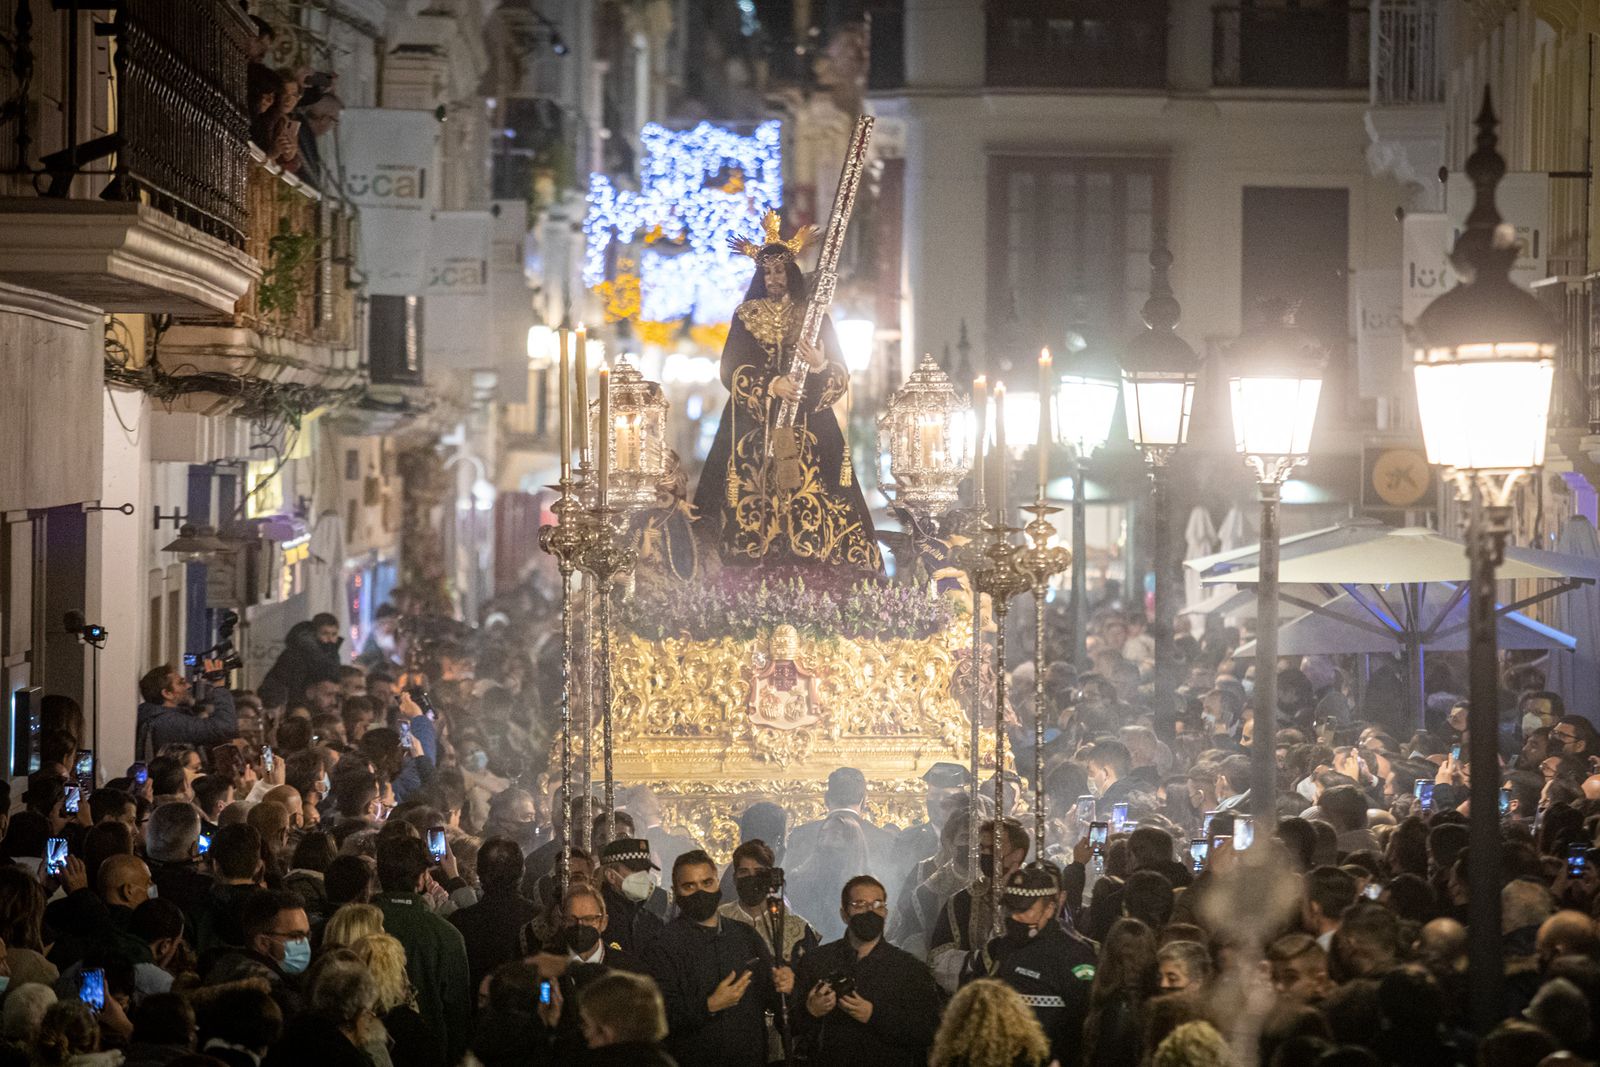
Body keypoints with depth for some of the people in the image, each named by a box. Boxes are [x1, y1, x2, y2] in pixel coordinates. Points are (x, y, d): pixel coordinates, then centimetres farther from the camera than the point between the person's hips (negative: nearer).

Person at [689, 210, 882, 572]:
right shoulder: (746, 316, 9)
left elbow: (842, 376, 2)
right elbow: (730, 369, -2)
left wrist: (821, 366, -21)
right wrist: (771, 385, -18)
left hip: (805, 429, 0)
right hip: (754, 427, 0)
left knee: (806, 500, -11)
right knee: (755, 502, -8)